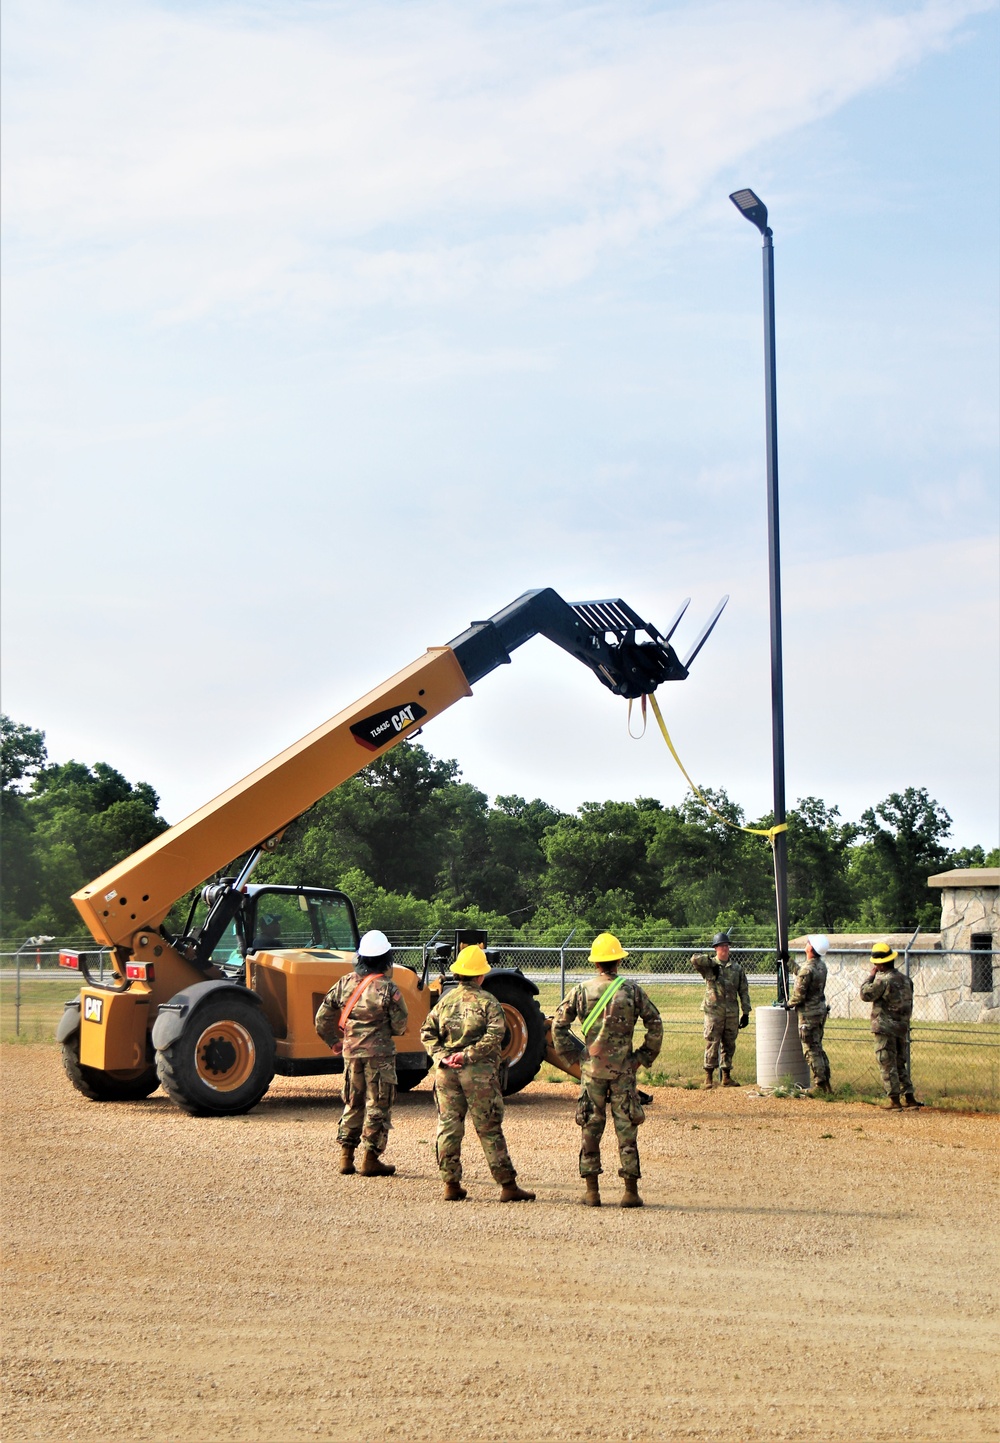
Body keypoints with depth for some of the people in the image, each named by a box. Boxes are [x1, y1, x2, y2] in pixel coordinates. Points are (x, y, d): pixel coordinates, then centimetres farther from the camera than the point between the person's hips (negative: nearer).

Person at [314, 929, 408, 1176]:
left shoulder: (345, 983, 2)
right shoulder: (388, 989, -12)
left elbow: (322, 1018, 6)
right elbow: (400, 1027, -8)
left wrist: (333, 1041, 20)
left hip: (351, 1052, 5)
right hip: (379, 1054, -5)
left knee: (353, 1104, 16)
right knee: (378, 1106, 3)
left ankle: (346, 1156, 17)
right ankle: (370, 1159, 3)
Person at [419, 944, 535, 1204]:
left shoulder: (445, 1000, 9)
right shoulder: (487, 1001, -4)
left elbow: (427, 1032, 5)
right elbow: (494, 1034, -17)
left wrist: (441, 1055, -3)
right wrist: (469, 1055, -14)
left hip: (446, 1071, 4)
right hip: (478, 1071, -4)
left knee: (448, 1127, 9)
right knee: (489, 1129, 1)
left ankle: (451, 1185, 10)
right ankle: (507, 1186, 4)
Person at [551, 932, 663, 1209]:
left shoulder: (581, 991, -1)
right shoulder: (632, 990, -3)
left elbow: (558, 1025, 0)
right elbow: (655, 1025, -2)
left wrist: (569, 1055, 10)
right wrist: (644, 1056, 8)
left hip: (592, 1069, 1)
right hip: (623, 1069, -1)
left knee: (590, 1129, 8)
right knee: (626, 1129, 4)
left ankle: (592, 1191, 8)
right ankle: (631, 1191, 5)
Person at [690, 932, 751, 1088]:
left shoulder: (737, 968, 12)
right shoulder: (709, 966, 1)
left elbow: (744, 991, 12)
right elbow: (695, 959, -20)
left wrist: (746, 1013, 7)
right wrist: (712, 962, -15)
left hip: (732, 1013, 4)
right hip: (713, 1011, -4)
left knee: (729, 1045, 8)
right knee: (712, 1044, -4)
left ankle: (727, 1076, 16)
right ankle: (709, 1076, 2)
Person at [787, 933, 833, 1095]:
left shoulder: (807, 969, -22)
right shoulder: (822, 965, 5)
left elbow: (798, 995, -19)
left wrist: (789, 1003, 0)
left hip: (809, 1013, -9)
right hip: (821, 1009, 9)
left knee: (811, 1050, -1)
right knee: (818, 1047, 17)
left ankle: (819, 1084, 0)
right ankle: (826, 1081, 18)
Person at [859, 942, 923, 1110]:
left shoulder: (883, 980, -17)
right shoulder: (905, 979, 9)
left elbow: (865, 994, -8)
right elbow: (909, 1005, 15)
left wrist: (871, 975, -1)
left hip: (885, 1028, -8)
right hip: (902, 1028, 8)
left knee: (887, 1064, -1)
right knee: (901, 1064, 15)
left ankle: (893, 1098, -2)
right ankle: (909, 1096, 14)